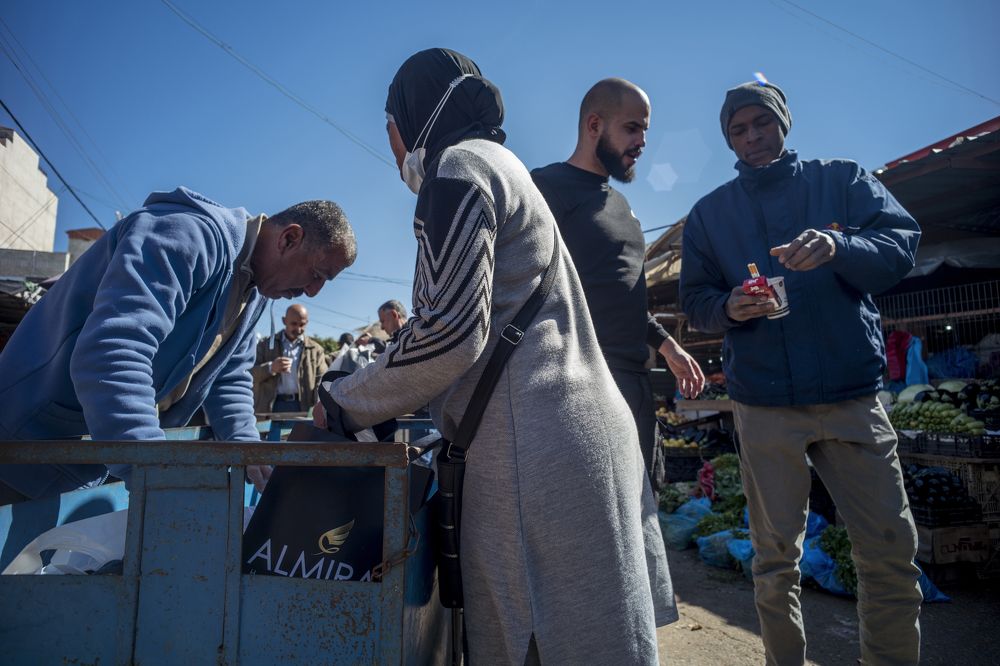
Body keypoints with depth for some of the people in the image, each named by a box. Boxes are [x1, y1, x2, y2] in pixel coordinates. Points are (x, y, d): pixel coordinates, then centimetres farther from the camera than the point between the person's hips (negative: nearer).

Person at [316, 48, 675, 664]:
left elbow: (451, 334, -16)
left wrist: (344, 405, -1)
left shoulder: (457, 165, -4)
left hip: (537, 444, -10)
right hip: (582, 426, 10)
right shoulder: (501, 164, 25)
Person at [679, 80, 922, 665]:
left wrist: (840, 247, -23)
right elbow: (695, 299, 9)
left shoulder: (843, 179, 10)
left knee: (892, 552, 2)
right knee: (775, 558, 7)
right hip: (764, 404, 1)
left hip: (853, 395, 0)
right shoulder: (709, 213, 13)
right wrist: (729, 307, -13)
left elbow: (903, 243, -2)